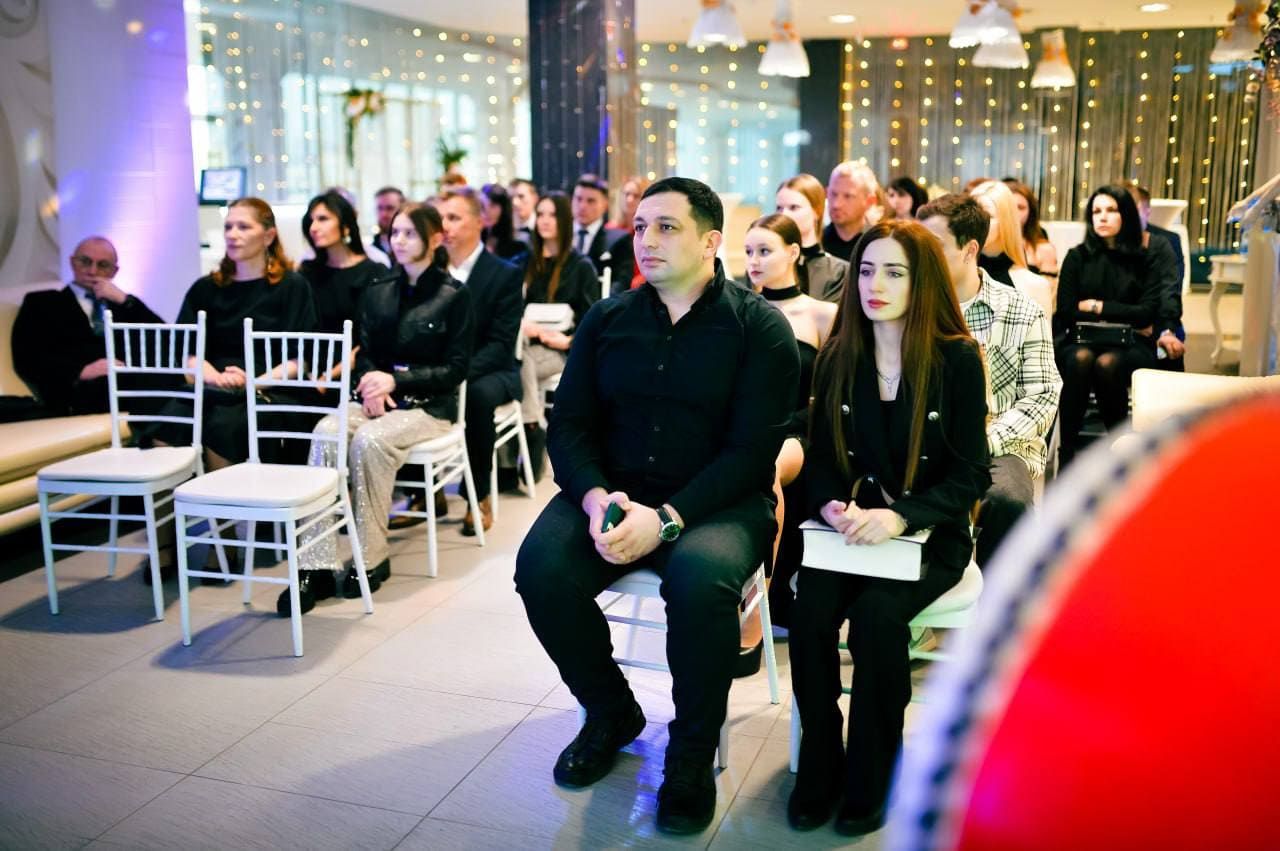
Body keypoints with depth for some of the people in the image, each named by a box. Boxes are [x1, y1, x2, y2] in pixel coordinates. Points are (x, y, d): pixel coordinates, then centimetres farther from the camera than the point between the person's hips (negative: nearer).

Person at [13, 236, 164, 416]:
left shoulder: (123, 304, 29)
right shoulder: (42, 302, 19)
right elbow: (26, 359, 3)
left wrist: (125, 301, 5)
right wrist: (81, 370, -12)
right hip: (80, 390, -3)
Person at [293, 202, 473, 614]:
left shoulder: (454, 296, 0)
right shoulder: (378, 292, 14)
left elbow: (455, 369, -4)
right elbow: (365, 354, 13)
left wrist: (394, 379, -15)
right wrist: (371, 384, -10)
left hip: (429, 405, -4)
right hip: (377, 398, 4)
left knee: (368, 440, -34)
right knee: (326, 432, -28)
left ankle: (372, 556, -18)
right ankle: (315, 564, -31)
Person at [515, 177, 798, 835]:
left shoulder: (759, 327, -4)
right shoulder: (606, 319, 8)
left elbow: (752, 450, -11)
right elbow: (569, 426, 5)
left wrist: (666, 519, -23)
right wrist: (596, 498, -16)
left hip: (716, 502, -3)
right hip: (613, 491, 4)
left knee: (702, 579, -35)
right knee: (541, 566, -23)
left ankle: (692, 755, -7)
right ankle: (611, 713, 6)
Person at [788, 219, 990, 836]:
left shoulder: (957, 359, -7)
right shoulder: (838, 358, 3)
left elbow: (970, 475, -8)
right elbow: (821, 460, 6)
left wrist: (899, 517, -24)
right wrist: (834, 507, -17)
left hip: (932, 532, -3)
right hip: (855, 526, 3)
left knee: (876, 614, -29)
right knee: (811, 612, -25)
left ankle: (871, 778, -8)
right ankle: (819, 765, -5)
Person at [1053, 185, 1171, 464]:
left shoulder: (1147, 257, 8)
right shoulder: (1077, 257, 10)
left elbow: (1148, 313, -2)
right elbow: (1066, 312, 2)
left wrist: (1097, 307, -4)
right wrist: (1124, 318, -2)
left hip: (1130, 346, -1)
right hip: (1081, 340, 1)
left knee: (1107, 363, -36)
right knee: (1080, 359, -35)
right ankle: (1067, 451, -33)